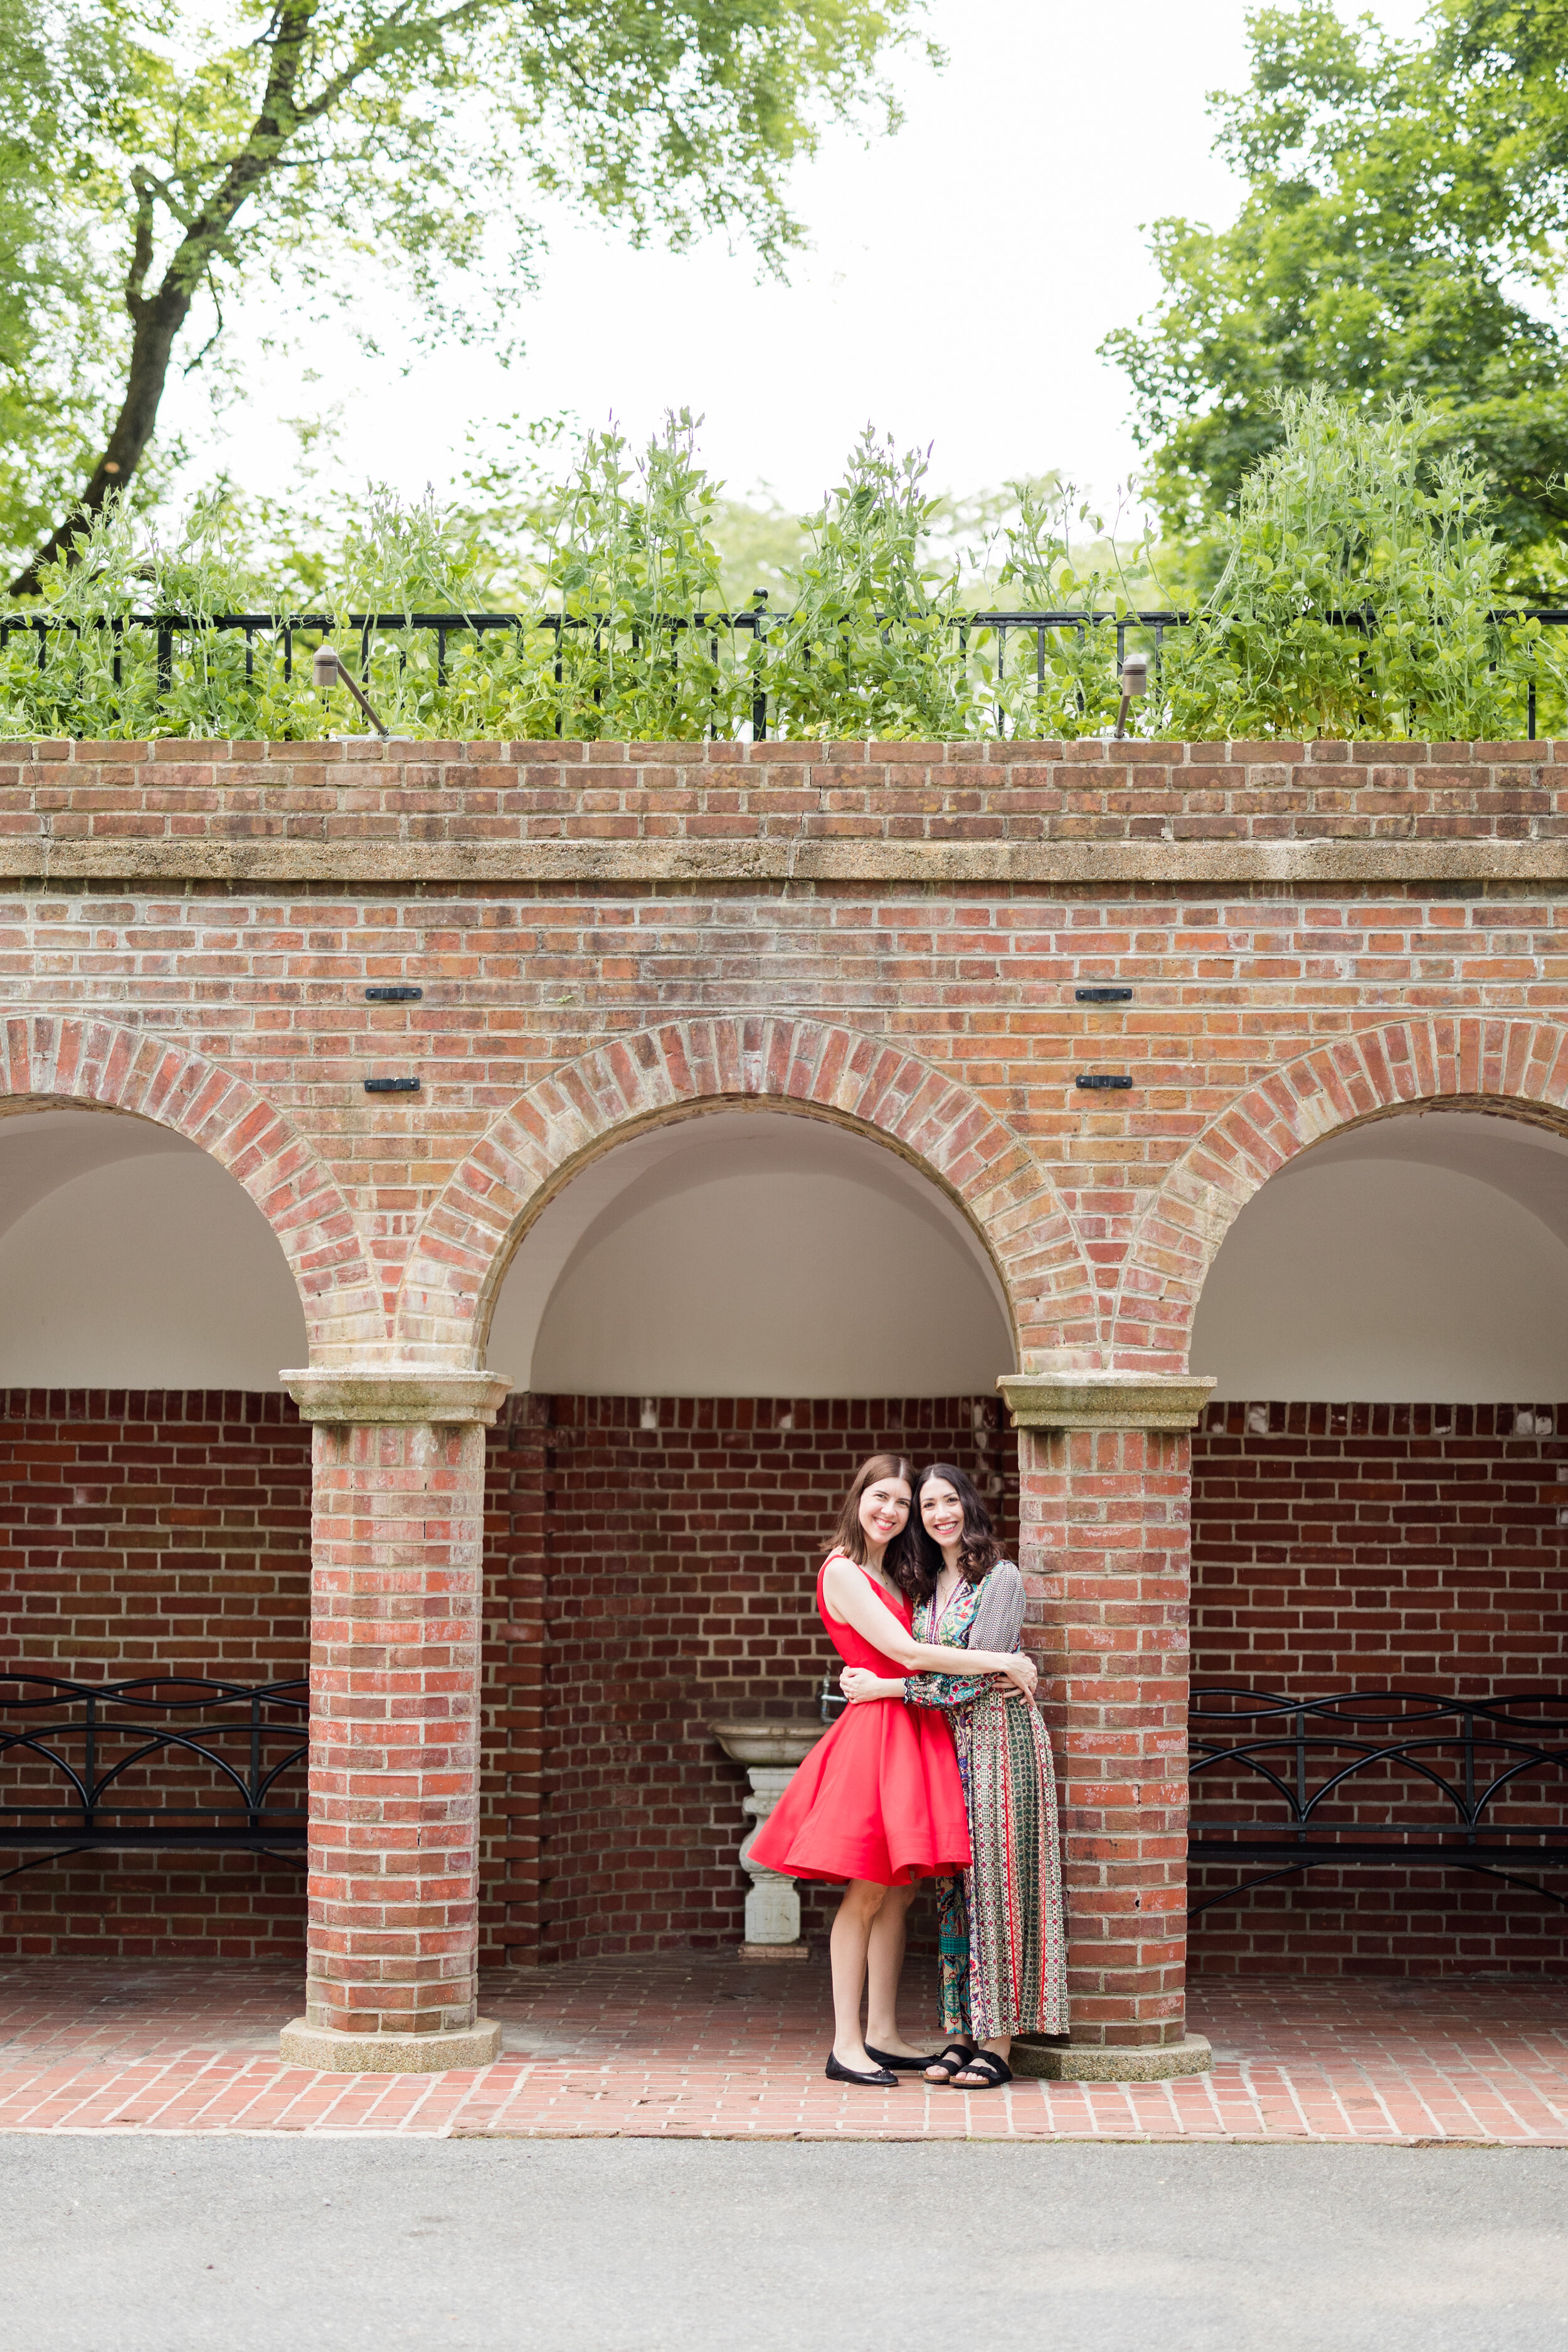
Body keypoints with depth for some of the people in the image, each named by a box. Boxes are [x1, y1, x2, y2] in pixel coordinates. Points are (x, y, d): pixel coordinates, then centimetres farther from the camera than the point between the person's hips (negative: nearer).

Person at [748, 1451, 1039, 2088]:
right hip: (875, 1731, -8)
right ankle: (846, 2045, -3)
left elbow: (907, 1657, 14)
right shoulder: (843, 1572, -9)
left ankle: (882, 2036, 13)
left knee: (897, 1892, 8)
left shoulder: (893, 1575, 19)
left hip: (913, 1734, 8)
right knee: (867, 1892, -6)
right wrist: (1000, 1661, -14)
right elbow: (906, 1653, -15)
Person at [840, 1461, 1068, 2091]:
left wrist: (889, 1688, -12)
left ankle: (998, 2043, -3)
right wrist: (864, 1682, 2)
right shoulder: (928, 1586, 14)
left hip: (998, 1738, -6)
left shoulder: (1001, 1578, -7)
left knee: (996, 1878, -6)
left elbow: (974, 1675, -13)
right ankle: (961, 2033, 9)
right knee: (953, 1885, 4)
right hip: (944, 1742, 6)